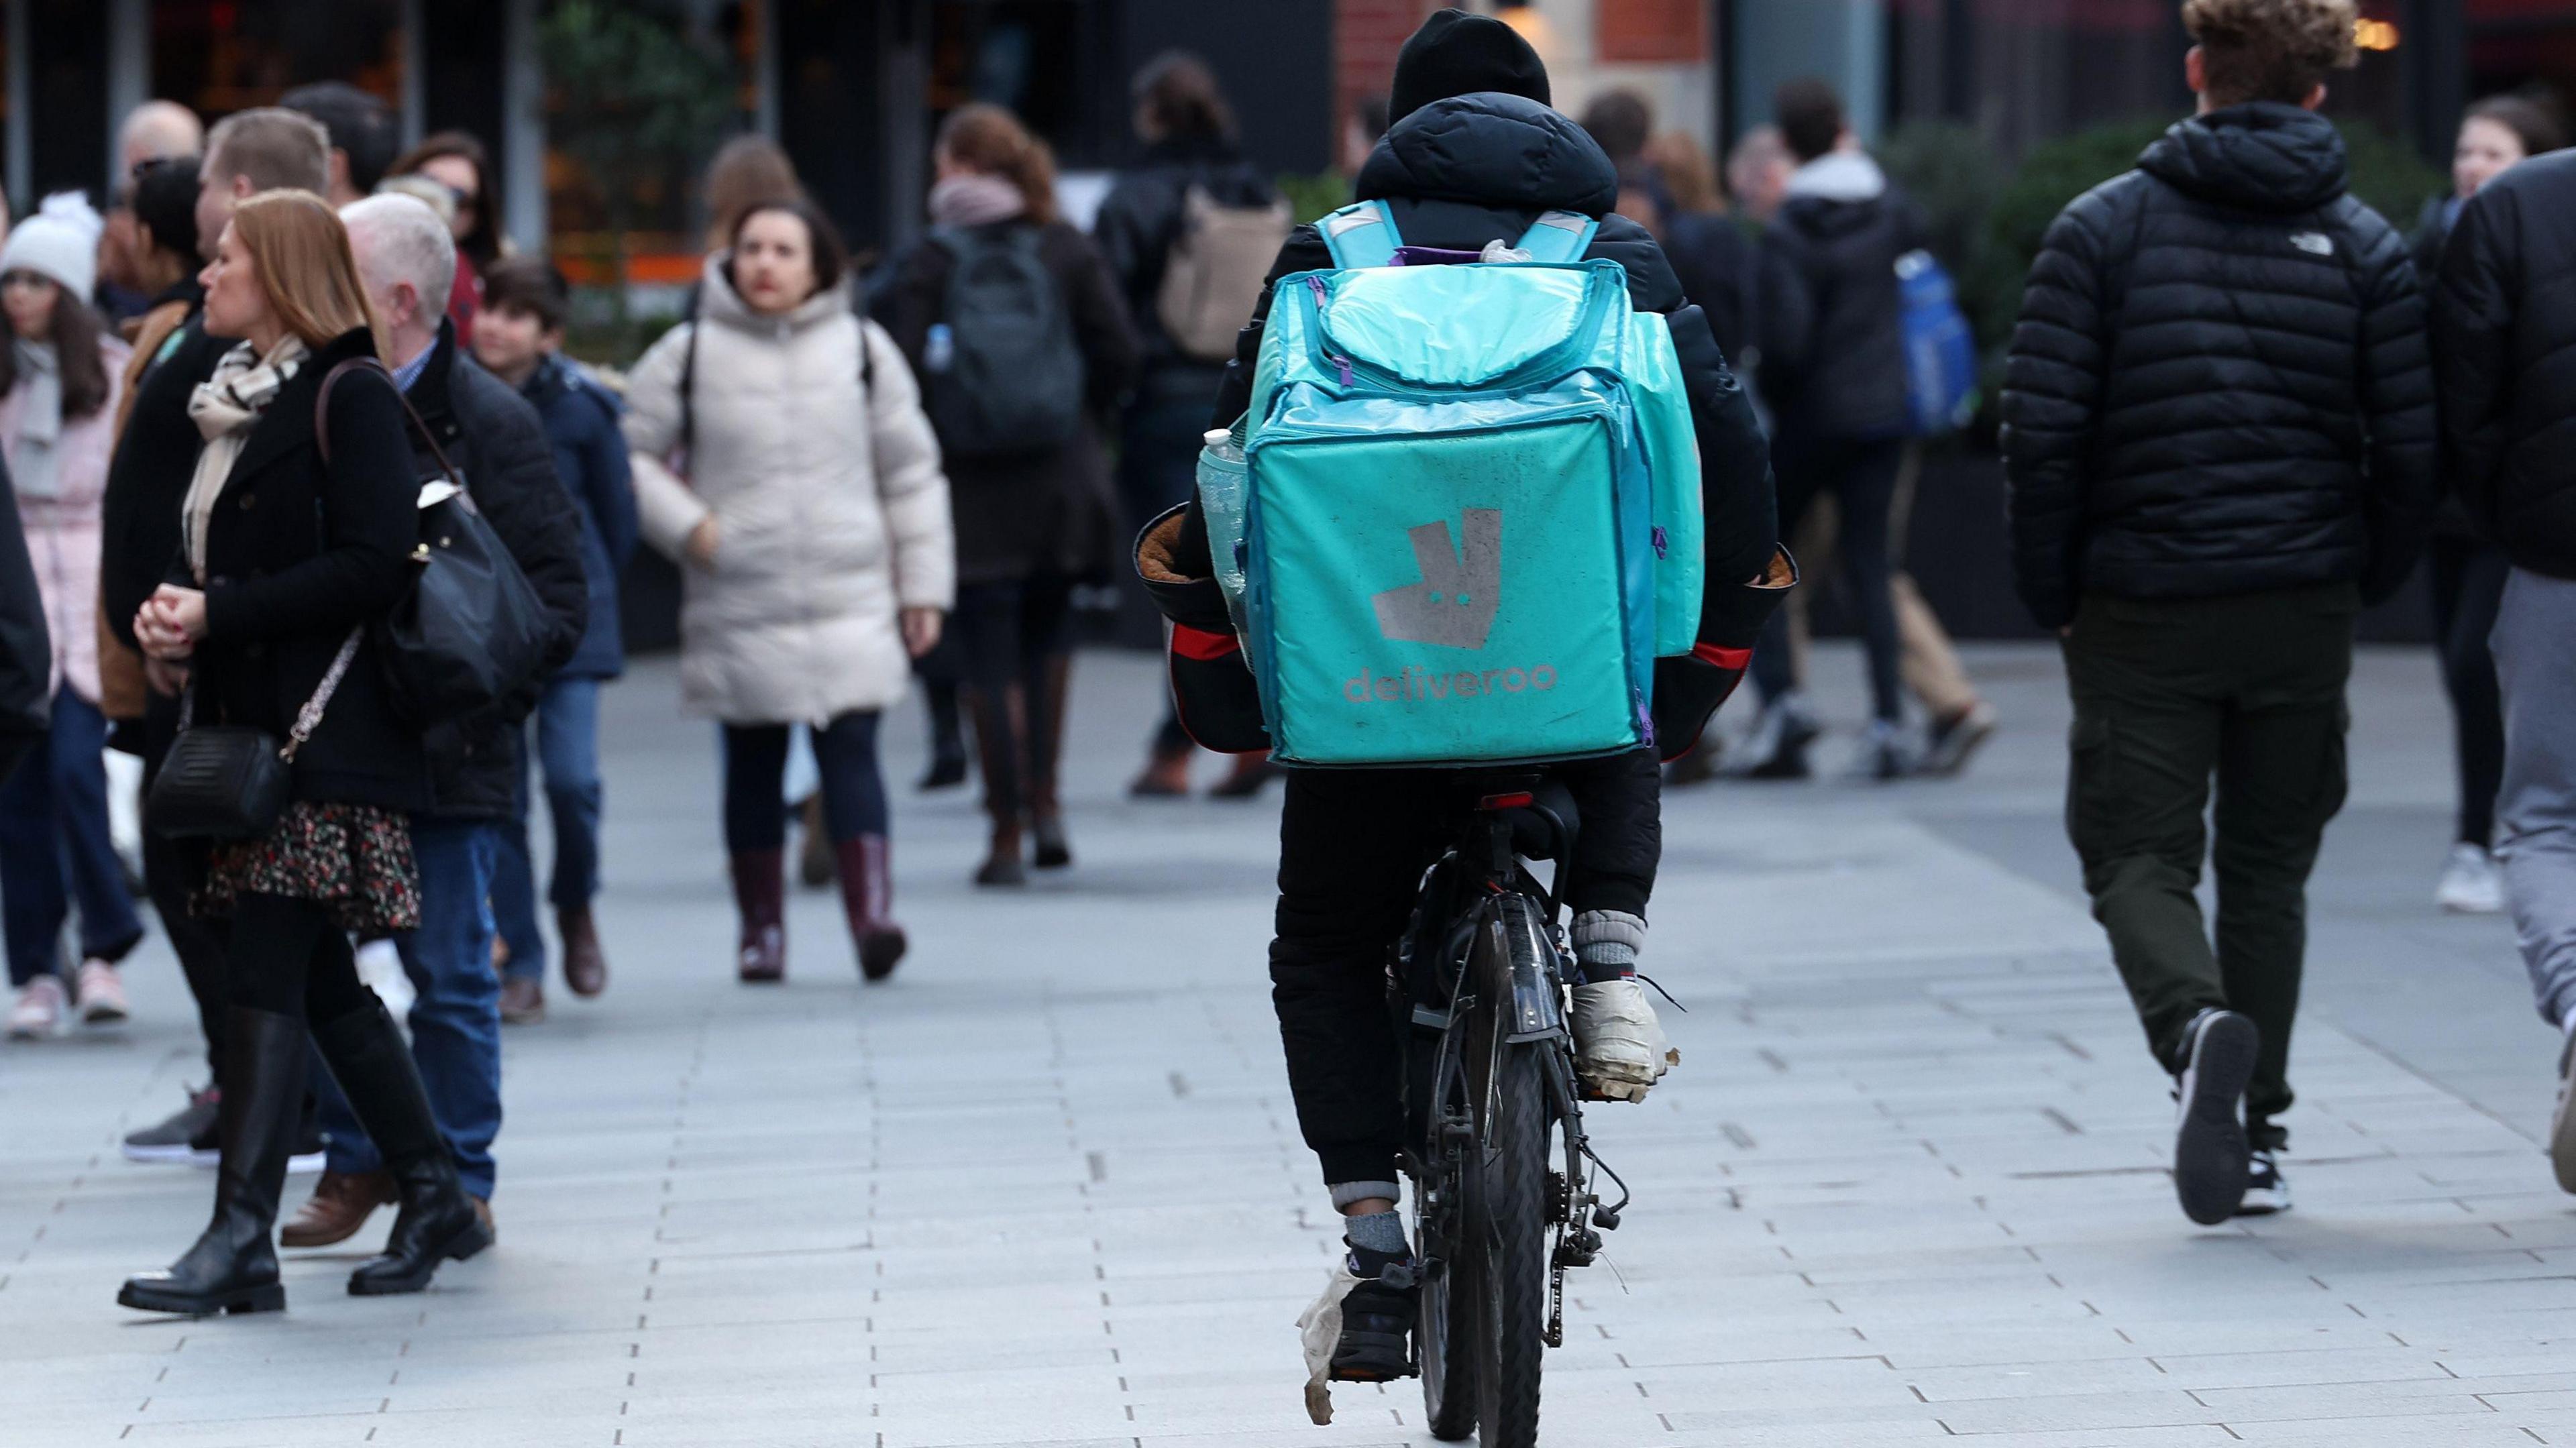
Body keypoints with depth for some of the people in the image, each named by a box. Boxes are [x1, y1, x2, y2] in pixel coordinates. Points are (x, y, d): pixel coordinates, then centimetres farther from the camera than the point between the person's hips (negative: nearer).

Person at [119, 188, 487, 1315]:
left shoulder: (350, 398, -9)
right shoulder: (235, 399, 17)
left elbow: (373, 567, -16)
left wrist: (219, 616, -17)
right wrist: (170, 612, 0)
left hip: (324, 732, -9)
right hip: (244, 723, 9)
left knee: (267, 976, -13)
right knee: (321, 981, 10)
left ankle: (241, 1242, -17)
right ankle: (435, 1202, 19)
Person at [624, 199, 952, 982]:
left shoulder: (862, 348, 6)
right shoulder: (689, 354, 2)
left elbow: (911, 472, 11)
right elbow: (630, 450, 8)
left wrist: (923, 585, 8)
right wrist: (684, 524, -5)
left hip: (851, 600, 0)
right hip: (738, 608, 0)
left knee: (851, 754, -11)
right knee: (753, 768, 6)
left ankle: (871, 912, -17)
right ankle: (761, 926, 14)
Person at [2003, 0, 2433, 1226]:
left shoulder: (2101, 228, -4)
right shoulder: (2364, 246, 0)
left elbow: (2042, 427, -9)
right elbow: (2411, 448, -4)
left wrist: (2052, 595, 2)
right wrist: (2360, 586, 10)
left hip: (2141, 613, -2)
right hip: (2304, 606, 2)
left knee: (2137, 855, 4)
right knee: (2268, 863, 15)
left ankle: (2199, 1026, -26)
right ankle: (2254, 1133, 16)